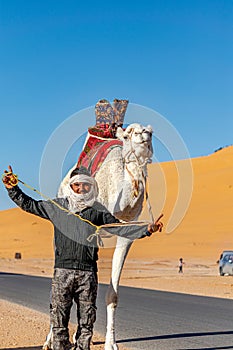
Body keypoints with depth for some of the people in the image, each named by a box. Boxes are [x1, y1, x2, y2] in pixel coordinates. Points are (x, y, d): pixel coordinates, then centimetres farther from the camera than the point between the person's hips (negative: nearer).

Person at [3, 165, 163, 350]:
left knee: (86, 322, 4)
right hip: (62, 272, 0)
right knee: (59, 320, -1)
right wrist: (13, 189, 10)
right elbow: (29, 205, 21)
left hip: (88, 273, 1)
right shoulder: (56, 206, 11)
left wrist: (147, 229, 7)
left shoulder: (98, 210, 12)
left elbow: (119, 229, 16)